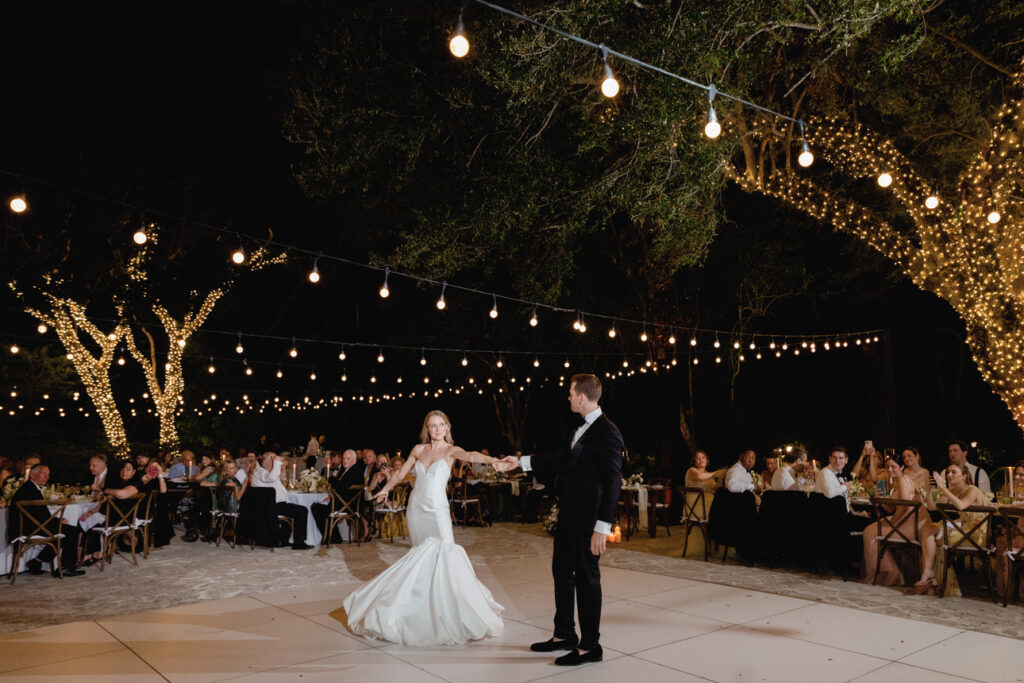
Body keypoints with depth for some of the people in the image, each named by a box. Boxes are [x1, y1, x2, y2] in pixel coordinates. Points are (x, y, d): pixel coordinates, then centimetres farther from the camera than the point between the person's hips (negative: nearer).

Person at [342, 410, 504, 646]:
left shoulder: (450, 450, -2)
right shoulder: (418, 449, 10)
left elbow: (469, 455, -24)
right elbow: (401, 473, 25)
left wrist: (490, 459, -44)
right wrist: (385, 489, 37)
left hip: (437, 510, -4)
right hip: (416, 508, 4)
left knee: (445, 553, -18)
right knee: (422, 557, 4)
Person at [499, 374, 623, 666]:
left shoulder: (607, 432, -18)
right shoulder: (583, 428, 10)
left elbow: (613, 482, -20)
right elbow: (561, 460, 21)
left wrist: (602, 528, -22)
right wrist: (521, 462, 26)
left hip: (587, 518, -9)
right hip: (568, 515, 9)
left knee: (587, 577, 3)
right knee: (561, 571, 18)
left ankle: (589, 646, 18)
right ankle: (564, 635, 33)